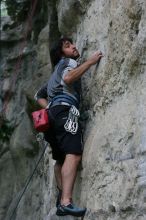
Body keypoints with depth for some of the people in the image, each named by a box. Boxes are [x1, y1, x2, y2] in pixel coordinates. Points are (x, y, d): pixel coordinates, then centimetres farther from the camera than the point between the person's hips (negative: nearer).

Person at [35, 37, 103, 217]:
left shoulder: (55, 73, 36)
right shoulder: (68, 62, 10)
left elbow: (39, 95, 39)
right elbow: (68, 78, -14)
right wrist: (90, 61, -8)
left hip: (53, 114, 10)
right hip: (65, 110, -10)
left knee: (61, 158, 17)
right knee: (73, 154, -25)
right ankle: (65, 202, -40)